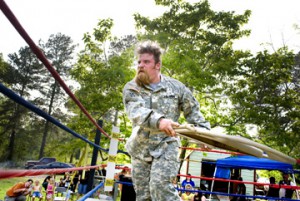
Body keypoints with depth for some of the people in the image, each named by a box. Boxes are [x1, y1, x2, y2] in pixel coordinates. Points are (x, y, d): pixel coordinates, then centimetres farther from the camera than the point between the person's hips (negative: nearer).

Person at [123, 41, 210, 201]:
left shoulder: (176, 86, 1)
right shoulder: (131, 88, -3)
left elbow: (193, 111, 11)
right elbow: (136, 111, -24)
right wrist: (158, 120, -42)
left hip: (166, 146, -2)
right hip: (140, 149, 2)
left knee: (160, 186, -20)